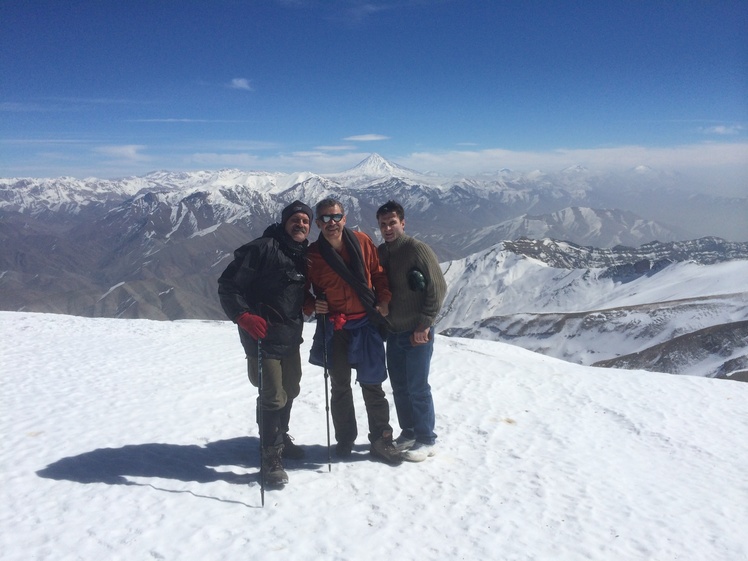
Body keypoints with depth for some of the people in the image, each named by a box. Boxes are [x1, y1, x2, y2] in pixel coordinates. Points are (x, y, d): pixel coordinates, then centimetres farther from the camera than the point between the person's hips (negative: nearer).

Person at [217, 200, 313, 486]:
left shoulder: (305, 255, 9)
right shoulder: (262, 248, -15)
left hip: (291, 336, 8)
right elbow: (228, 285, -16)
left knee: (290, 389, 19)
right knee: (273, 396, -5)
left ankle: (280, 436, 42)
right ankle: (271, 455, 12)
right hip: (262, 335, -8)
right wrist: (243, 316, -29)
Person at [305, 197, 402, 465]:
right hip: (333, 328, 0)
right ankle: (345, 440, 27)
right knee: (340, 386, 11)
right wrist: (312, 305, -12)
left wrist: (383, 300, -4)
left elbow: (378, 273, 7)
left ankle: (381, 440, 18)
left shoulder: (362, 241, -3)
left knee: (372, 385, 6)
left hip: (366, 324, 0)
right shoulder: (312, 254, -4)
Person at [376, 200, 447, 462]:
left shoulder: (417, 249, -12)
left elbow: (438, 286, -14)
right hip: (393, 332, 7)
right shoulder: (380, 253, 8)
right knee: (399, 386, 13)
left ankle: (426, 440, 12)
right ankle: (408, 432, 29)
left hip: (417, 332, -7)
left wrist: (425, 323, -15)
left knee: (417, 387, -2)